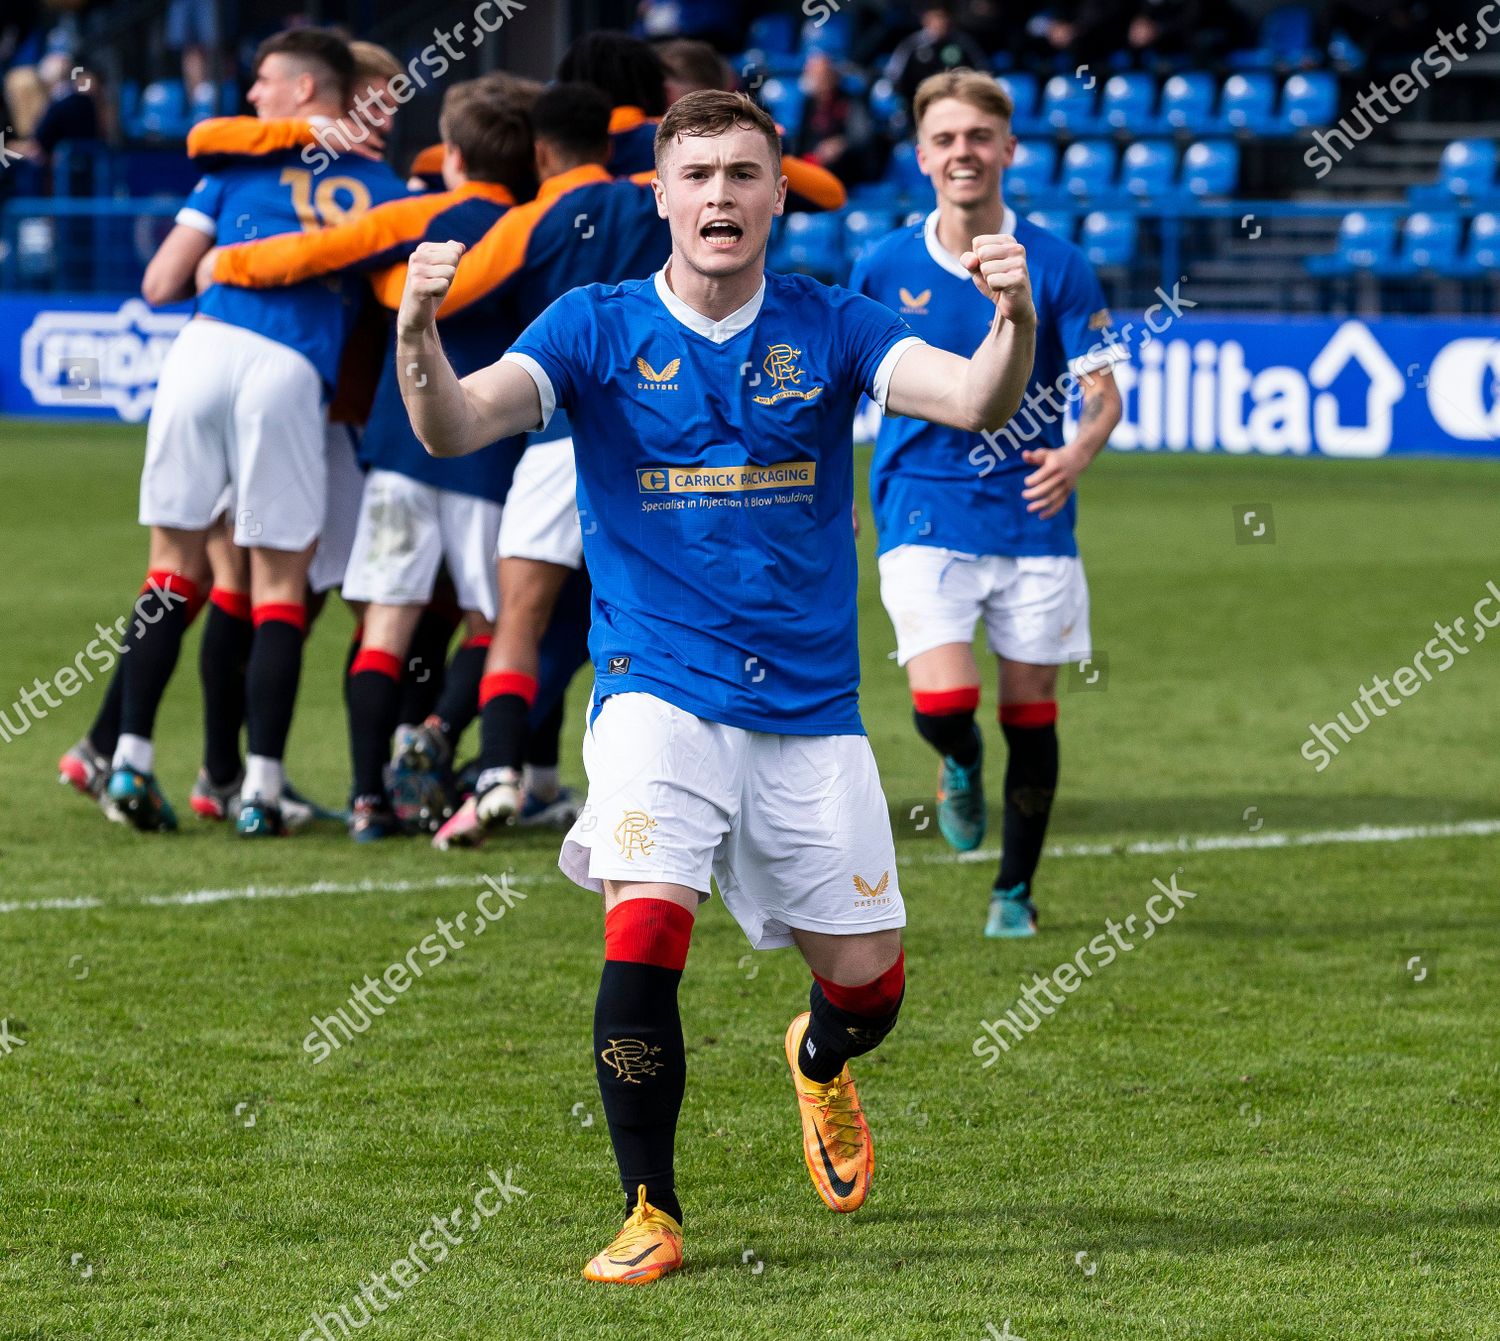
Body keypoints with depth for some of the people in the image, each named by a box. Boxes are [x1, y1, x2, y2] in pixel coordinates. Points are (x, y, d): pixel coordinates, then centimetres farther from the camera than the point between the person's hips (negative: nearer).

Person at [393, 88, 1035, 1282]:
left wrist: (1014, 321, -34)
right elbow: (454, 427, -14)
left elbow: (974, 402, -13)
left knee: (869, 983, 4)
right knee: (645, 935, -23)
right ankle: (651, 1213, -8)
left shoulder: (831, 328, 1)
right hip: (659, 693, -2)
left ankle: (820, 1061, 42)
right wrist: (418, 334, -35)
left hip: (810, 707, 2)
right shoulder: (597, 328, -1)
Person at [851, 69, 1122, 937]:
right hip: (924, 515, 0)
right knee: (943, 703, -17)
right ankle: (961, 765, 21)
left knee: (1031, 711, 5)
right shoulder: (884, 269, 0)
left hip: (1031, 515, 0)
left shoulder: (1056, 266, -3)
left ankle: (1016, 891, 23)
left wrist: (1077, 453, -24)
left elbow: (1104, 392, -3)